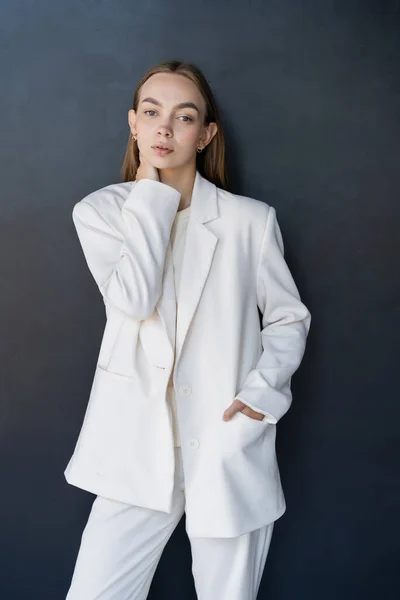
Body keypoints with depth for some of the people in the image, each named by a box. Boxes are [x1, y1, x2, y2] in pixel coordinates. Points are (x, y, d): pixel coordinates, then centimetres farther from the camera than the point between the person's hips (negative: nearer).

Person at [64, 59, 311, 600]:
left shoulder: (251, 220, 2)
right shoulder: (101, 210, 3)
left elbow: (289, 317, 10)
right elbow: (134, 298, -14)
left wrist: (263, 388, -7)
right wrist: (150, 191, -8)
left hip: (230, 448, 0)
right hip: (138, 450, 0)